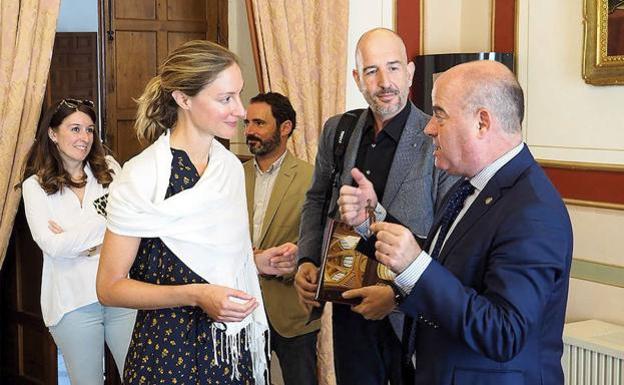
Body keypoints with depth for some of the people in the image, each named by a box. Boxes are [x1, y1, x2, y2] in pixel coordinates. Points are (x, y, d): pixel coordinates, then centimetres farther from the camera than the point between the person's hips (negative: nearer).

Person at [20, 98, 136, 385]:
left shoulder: (109, 169, 7)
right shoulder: (35, 185, 2)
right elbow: (53, 246, -10)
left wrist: (75, 239, -11)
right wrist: (108, 223, -10)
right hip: (73, 301, -1)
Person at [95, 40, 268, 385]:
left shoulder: (231, 165, 4)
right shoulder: (142, 175, -16)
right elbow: (109, 286, -13)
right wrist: (195, 296, -23)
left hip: (233, 348, 6)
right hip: (168, 353, -6)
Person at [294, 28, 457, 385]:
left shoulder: (440, 141, -14)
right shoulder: (336, 131, 3)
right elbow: (317, 200, 16)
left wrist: (400, 293, -20)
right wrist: (306, 261, 2)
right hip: (350, 311, 5)